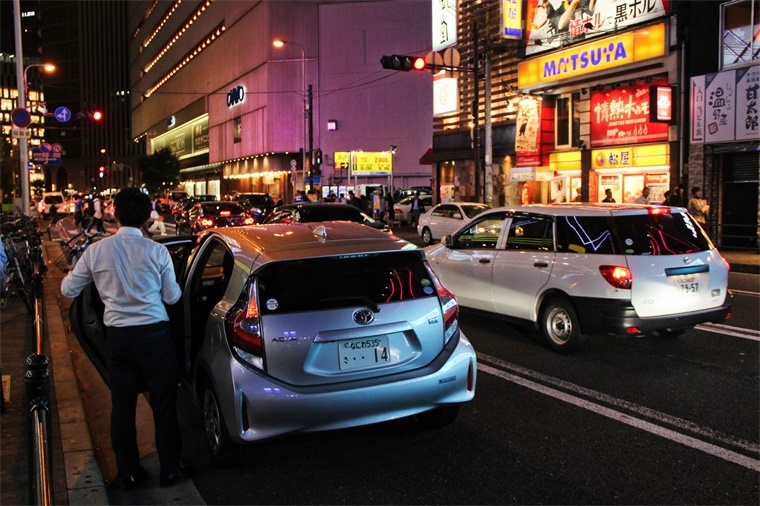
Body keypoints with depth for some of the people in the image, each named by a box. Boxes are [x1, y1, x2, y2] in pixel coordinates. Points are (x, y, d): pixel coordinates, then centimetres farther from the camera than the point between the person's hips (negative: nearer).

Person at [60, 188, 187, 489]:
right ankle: (170, 470, 19)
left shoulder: (96, 251, -5)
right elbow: (172, 297, -1)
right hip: (154, 335, -2)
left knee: (122, 406, 14)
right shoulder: (157, 251, -9)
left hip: (117, 337, 2)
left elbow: (68, 289, 7)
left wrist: (74, 272, 27)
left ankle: (129, 474, 26)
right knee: (163, 404, 9)